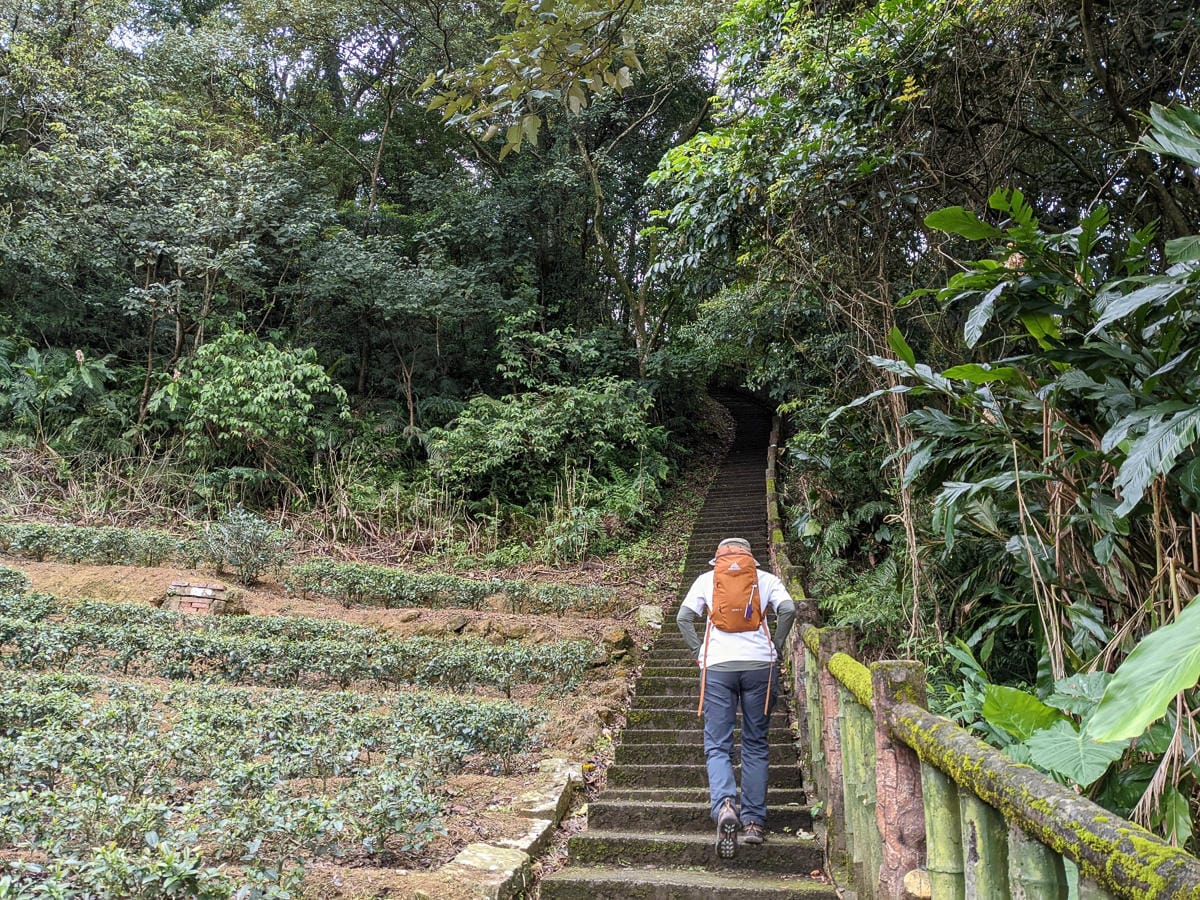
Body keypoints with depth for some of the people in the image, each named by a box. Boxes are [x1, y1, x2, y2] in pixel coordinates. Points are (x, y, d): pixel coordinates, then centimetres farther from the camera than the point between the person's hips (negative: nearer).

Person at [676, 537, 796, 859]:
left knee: (717, 745, 2)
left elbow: (683, 618, 3)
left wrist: (699, 651, 9)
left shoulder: (705, 579, 13)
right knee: (755, 746, 11)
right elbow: (788, 610, -3)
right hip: (760, 664, 1)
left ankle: (724, 804, -22)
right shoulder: (766, 579, 13)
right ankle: (754, 822, 11)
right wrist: (776, 647, 6)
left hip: (717, 666, -1)